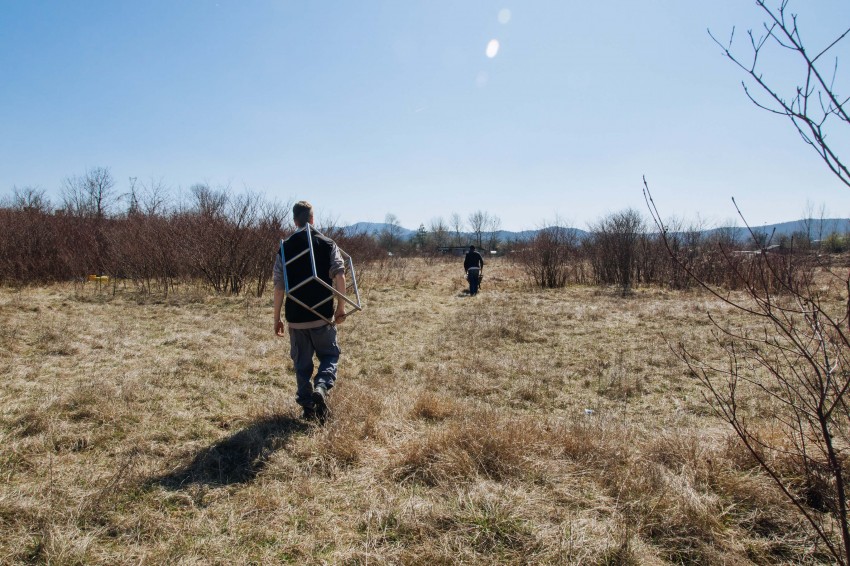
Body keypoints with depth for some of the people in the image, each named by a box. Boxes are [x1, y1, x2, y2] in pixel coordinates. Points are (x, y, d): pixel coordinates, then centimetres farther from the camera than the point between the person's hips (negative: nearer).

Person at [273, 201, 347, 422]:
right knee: (329, 355, 15)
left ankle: (307, 406, 16)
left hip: (295, 317, 1)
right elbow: (339, 276, -11)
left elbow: (279, 286, -2)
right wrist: (341, 308, -1)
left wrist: (277, 318, 5)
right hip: (323, 315, -1)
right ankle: (321, 387, -10)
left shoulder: (285, 247, 0)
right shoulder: (328, 244, -2)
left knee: (301, 363, 14)